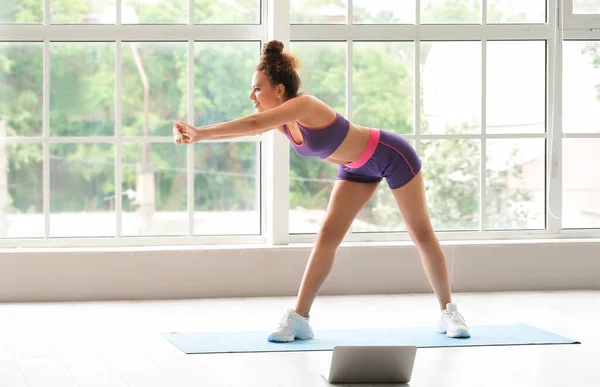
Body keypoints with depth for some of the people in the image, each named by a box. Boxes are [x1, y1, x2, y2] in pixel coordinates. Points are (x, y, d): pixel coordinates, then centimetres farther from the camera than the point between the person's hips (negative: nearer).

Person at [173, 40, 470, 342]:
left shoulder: (304, 106, -35)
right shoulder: (281, 119, -11)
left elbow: (253, 124, -45)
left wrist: (200, 133, -51)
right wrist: (195, 135, -35)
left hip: (391, 155, -8)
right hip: (358, 167, 8)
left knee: (422, 234, 4)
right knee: (327, 235, -4)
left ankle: (448, 312, 17)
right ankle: (299, 317, -4)